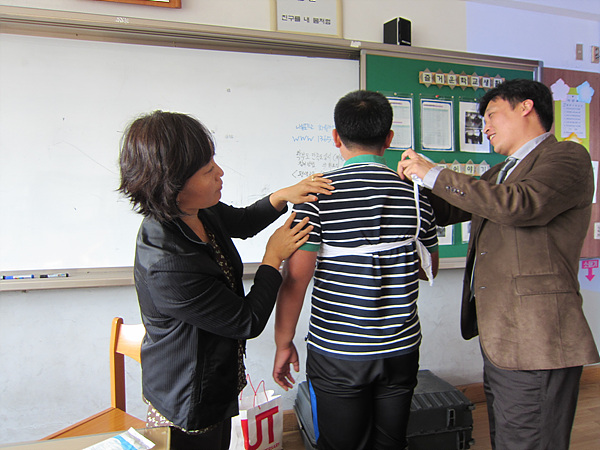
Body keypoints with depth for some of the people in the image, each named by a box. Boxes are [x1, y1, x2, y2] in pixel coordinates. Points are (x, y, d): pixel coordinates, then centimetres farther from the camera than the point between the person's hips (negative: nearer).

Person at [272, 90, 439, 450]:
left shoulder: (318, 193, -13)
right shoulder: (416, 193, -2)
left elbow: (296, 278, -15)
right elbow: (432, 269, 10)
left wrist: (284, 343, -3)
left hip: (337, 352, -3)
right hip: (401, 350, 3)